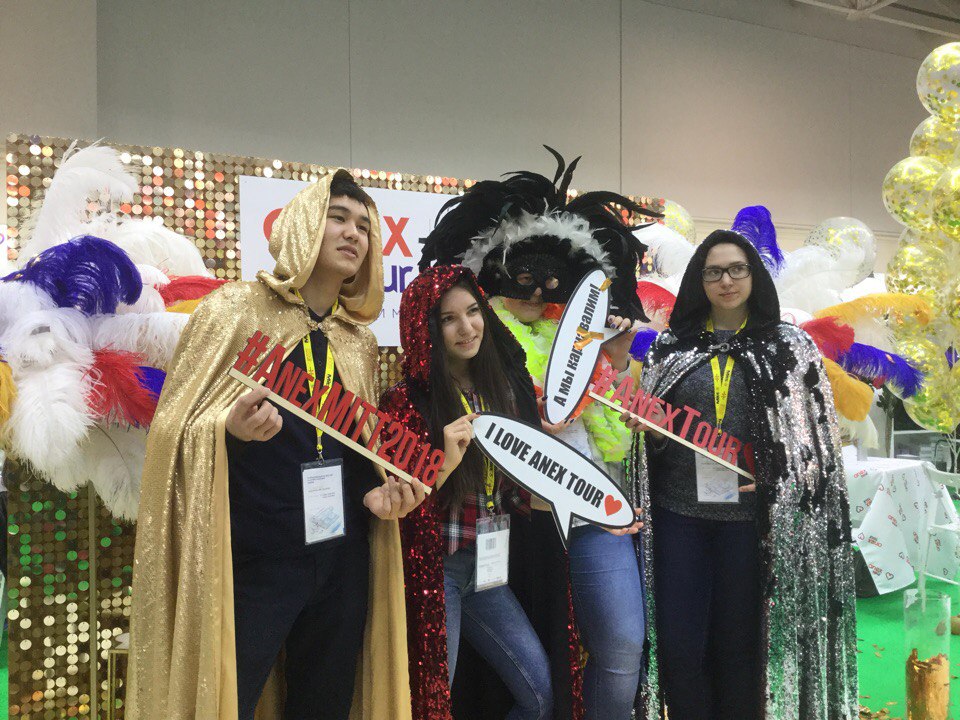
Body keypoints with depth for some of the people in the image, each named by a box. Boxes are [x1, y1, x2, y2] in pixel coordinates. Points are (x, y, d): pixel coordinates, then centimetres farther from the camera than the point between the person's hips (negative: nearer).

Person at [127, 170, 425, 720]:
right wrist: (229, 429, -27)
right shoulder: (237, 308, -6)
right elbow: (176, 428, -8)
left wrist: (378, 490, -1)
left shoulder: (361, 339, 9)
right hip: (252, 561, -5)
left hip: (343, 557, 5)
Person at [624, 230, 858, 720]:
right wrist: (644, 423, -9)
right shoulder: (670, 345, 7)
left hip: (752, 517, -1)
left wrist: (769, 475, -13)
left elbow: (816, 433, 3)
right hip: (678, 512, 2)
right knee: (677, 641, 3)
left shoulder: (791, 346, 3)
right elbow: (651, 430, 14)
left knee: (739, 641, 9)